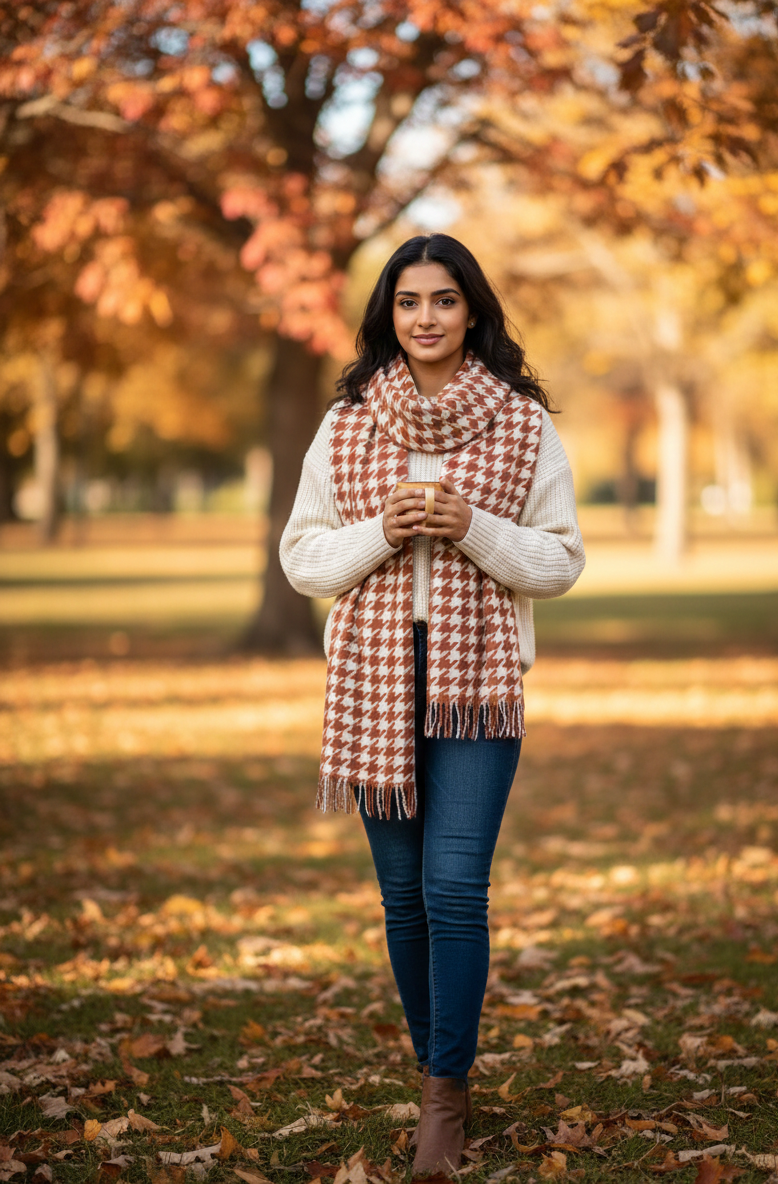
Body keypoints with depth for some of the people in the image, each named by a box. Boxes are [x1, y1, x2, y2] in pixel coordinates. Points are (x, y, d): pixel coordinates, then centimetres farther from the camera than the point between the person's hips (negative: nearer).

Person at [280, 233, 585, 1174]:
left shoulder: (524, 424, 1)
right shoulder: (345, 424, 5)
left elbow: (560, 563, 2)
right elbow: (302, 558, 6)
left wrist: (472, 528, -14)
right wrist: (380, 534, -12)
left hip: (479, 680, -2)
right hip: (374, 681, 2)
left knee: (454, 889, -9)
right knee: (402, 892, 9)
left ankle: (448, 1089, 4)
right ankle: (431, 1062, 26)